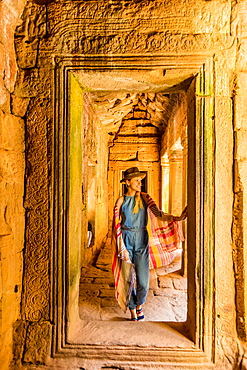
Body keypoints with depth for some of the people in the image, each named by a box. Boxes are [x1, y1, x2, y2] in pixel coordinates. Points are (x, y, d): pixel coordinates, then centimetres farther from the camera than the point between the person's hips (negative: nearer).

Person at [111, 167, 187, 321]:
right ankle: (133, 310, 32)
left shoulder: (145, 198, 3)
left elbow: (158, 214, -10)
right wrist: (122, 248, -7)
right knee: (128, 279, 7)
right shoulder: (121, 201, 0)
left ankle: (139, 305, 34)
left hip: (142, 241, 1)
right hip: (126, 240, 0)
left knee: (143, 281, 1)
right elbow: (117, 225, -1)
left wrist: (177, 218, -26)